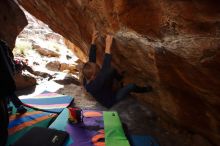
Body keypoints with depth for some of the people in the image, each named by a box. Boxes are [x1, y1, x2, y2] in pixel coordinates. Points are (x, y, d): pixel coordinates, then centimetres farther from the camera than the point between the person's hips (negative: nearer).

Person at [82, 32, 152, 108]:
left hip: (106, 92, 7)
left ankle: (121, 79, 38)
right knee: (131, 86, -15)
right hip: (110, 101, -7)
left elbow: (91, 60, -16)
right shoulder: (94, 86, -45)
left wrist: (93, 41, -21)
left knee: (112, 71, 5)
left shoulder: (87, 79, -21)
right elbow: (105, 70, -56)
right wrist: (108, 46, -58)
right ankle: (145, 89, 18)